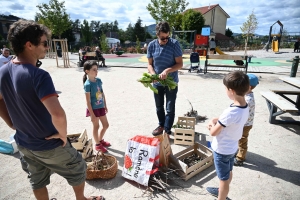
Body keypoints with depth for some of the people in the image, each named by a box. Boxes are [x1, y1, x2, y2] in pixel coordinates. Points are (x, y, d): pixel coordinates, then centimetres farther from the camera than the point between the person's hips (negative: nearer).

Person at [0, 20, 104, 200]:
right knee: (78, 169, 20)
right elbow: (58, 114, -40)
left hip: (23, 143, 7)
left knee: (37, 180, 27)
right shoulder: (38, 75, -30)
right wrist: (62, 134, -22)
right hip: (49, 145, -7)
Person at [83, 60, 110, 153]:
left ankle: (100, 140, 41)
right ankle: (97, 144, 31)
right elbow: (88, 101, -18)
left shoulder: (99, 80, 0)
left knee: (106, 125, 17)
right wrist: (92, 114, -17)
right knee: (96, 126, 10)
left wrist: (105, 106, 13)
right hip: (93, 109, -7)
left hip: (101, 107, 7)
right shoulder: (87, 84, -20)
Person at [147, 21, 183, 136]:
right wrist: (153, 75, -20)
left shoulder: (174, 44, -14)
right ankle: (161, 125, 41)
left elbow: (180, 64, -13)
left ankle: (167, 131, 22)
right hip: (157, 82, 3)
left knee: (170, 108, 6)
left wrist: (167, 70, -28)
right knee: (159, 106, 19)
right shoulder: (152, 45, -6)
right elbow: (150, 64, 0)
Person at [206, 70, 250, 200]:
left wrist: (212, 124, -5)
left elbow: (213, 132, -24)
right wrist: (216, 121, -5)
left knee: (224, 178, 13)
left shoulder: (230, 112, -34)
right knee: (228, 173, 29)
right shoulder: (245, 108, -7)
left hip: (222, 150, -9)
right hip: (232, 147, 9)